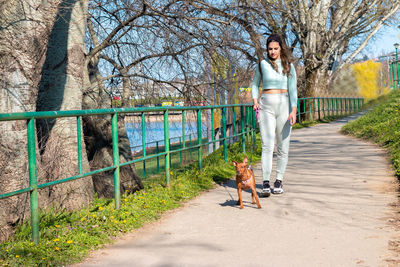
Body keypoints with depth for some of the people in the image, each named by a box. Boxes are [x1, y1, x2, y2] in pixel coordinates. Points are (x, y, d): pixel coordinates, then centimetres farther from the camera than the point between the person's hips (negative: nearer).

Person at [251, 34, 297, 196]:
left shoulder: (288, 66, 4)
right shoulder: (262, 64, 6)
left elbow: (293, 89, -2)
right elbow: (255, 84, 18)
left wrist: (294, 111, -12)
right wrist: (255, 101, 2)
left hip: (284, 105, 1)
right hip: (266, 105, 0)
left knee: (283, 146, 3)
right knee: (267, 145, -10)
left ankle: (279, 181, 14)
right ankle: (265, 183, -13)